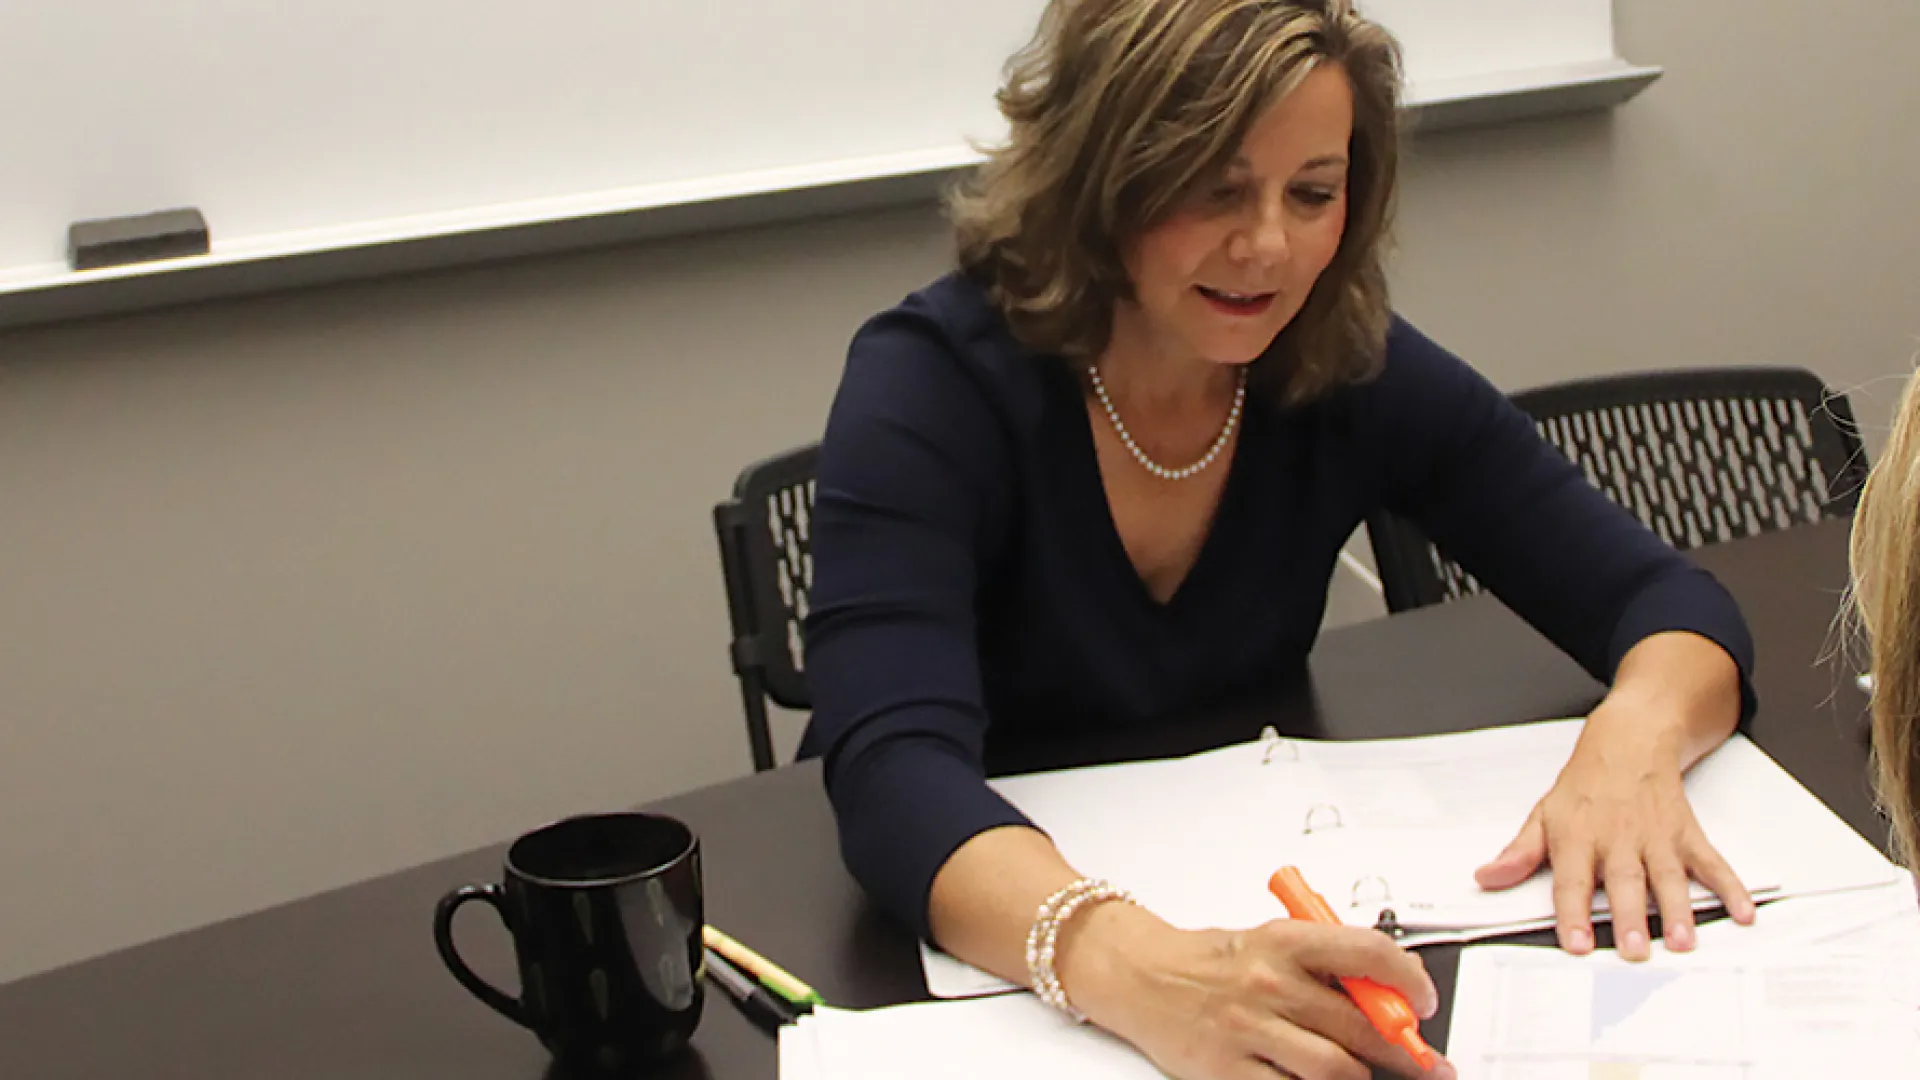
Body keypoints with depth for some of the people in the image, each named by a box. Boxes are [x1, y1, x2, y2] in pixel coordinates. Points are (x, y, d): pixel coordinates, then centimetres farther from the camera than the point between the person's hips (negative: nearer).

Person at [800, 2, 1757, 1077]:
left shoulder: (1355, 370, -7)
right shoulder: (930, 385, -19)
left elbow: (1671, 603, -6)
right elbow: (895, 770, -32)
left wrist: (1633, 735, -29)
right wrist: (1135, 969, -50)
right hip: (970, 954, -3)